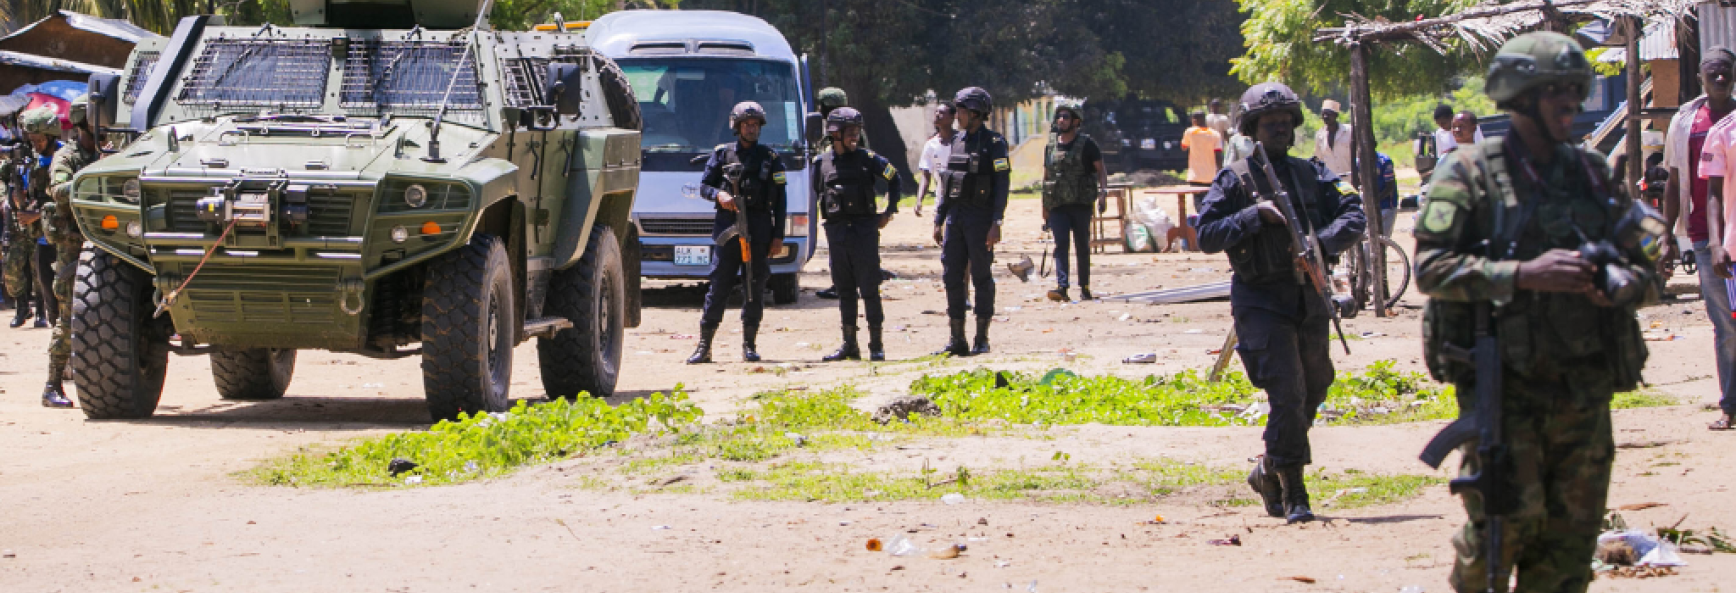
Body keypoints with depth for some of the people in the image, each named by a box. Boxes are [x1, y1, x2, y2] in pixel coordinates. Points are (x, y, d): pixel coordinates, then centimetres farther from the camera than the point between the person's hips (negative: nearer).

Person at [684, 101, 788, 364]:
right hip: (728, 224, -1)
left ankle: (749, 344, 8)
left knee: (756, 285, 1)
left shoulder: (770, 157, 10)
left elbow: (779, 199, 9)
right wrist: (719, 195, -13)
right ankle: (704, 345, -3)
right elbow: (704, 185, 10)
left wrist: (778, 234, 2)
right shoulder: (722, 154, 10)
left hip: (759, 227, 1)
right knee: (720, 284, -4)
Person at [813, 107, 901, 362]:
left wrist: (889, 211, 6)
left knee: (869, 289, -4)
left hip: (864, 229, -3)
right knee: (844, 291, 7)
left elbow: (894, 178, 10)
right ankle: (849, 345, 13)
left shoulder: (867, 159, 0)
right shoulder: (822, 163, 7)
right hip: (836, 233, 3)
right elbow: (818, 193, 22)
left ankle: (876, 345, 1)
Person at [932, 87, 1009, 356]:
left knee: (981, 278, -2)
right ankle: (957, 340, 8)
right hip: (955, 217, 7)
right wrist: (939, 220, 14)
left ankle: (982, 340, 4)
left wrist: (996, 223, -18)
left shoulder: (993, 142, -7)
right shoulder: (957, 141, 13)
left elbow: (1002, 184, -11)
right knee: (951, 276, 3)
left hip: (980, 219, -7)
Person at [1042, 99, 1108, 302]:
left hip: (1081, 204, -2)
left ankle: (1084, 288, 15)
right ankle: (1061, 287, -20)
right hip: (1058, 206, 2)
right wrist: (1044, 207, 17)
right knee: (1061, 244, -11)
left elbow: (1101, 169, 0)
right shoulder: (1051, 145, 11)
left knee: (1082, 247, 4)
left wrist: (1103, 192, -16)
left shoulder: (1086, 144, -1)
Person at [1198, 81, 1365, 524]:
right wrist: (1254, 216, -19)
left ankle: (1268, 472, 35)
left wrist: (1323, 242, -19)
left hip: (1310, 298, 5)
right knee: (1287, 393, -15)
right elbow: (1206, 236, -8)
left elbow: (1354, 216, 0)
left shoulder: (1313, 174, 9)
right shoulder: (1235, 179, -2)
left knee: (1313, 391, 14)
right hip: (1262, 301, -5)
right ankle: (1292, 495, -10)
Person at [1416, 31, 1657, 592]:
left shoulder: (1591, 172, 12)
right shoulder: (1472, 171, -3)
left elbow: (1646, 256, 15)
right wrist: (1523, 275, -21)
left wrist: (1617, 282, -9)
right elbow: (1432, 267, -11)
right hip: (1503, 380, -5)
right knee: (1507, 515, -9)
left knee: (1572, 527, 6)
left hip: (1583, 385, 5)